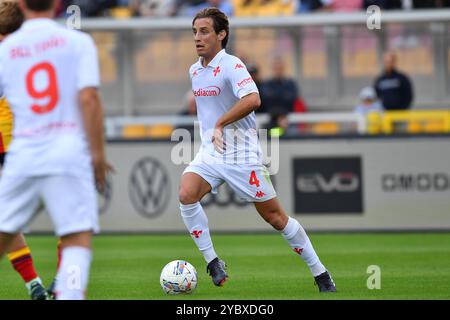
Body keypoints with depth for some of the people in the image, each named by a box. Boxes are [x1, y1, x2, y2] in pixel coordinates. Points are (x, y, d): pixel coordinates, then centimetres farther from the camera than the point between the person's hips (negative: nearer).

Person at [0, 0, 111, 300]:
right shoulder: (78, 41, 2)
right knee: (77, 238, -3)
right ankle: (69, 295, -22)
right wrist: (98, 154, -4)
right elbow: (88, 99, -8)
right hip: (69, 151, -2)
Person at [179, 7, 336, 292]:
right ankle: (213, 263, -12)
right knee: (186, 194, -22)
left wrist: (220, 124, -27)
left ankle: (320, 274, 14)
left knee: (274, 217, 0)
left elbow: (252, 99, -32)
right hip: (209, 152, 6)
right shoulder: (194, 71, 10)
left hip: (241, 154, -6)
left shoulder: (232, 66, -14)